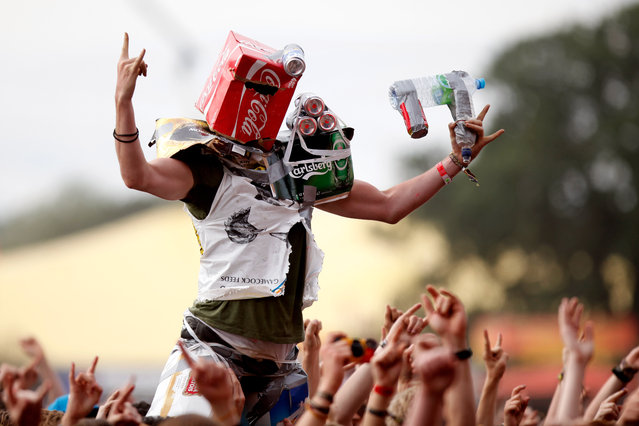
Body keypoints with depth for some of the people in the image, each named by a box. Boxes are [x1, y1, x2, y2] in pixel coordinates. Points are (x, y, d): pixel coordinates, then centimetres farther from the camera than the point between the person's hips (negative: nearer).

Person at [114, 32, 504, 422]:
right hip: (215, 345, -6)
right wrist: (124, 101, -33)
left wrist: (455, 161, 20)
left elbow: (388, 206, 23)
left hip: (279, 360, 6)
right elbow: (139, 176, -21)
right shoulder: (209, 166, -2)